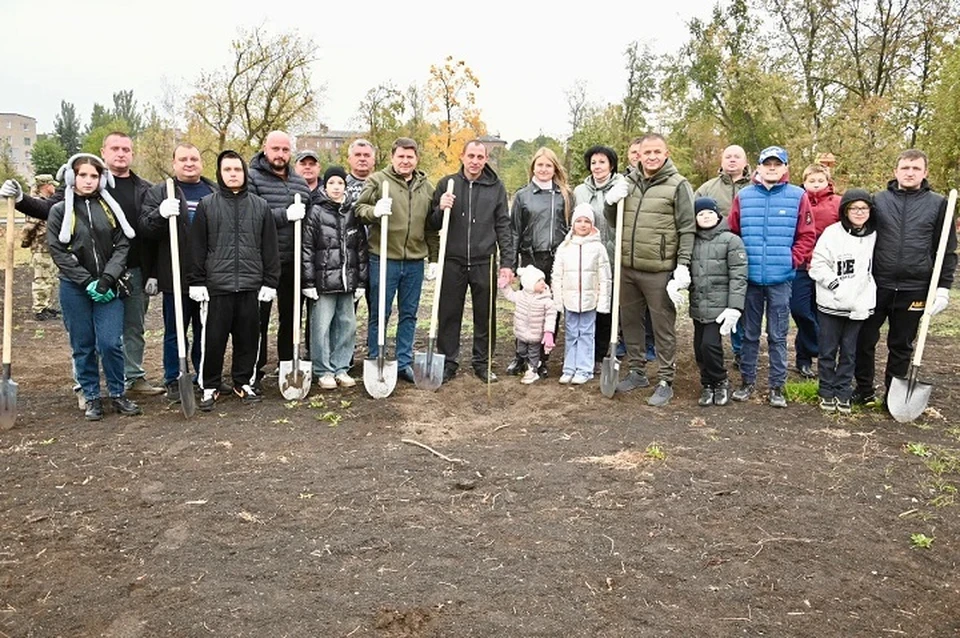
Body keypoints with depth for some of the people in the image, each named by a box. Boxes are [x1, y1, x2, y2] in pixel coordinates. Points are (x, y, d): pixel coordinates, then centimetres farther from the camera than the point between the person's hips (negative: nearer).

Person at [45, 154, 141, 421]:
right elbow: (58, 252, -3)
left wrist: (107, 279, -12)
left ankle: (118, 394, 12)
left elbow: (122, 245, 1)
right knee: (83, 346, 5)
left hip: (107, 287, 0)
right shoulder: (59, 211, 3)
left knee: (110, 343, -6)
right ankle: (92, 398, 18)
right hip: (74, 289, 0)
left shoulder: (111, 208, 7)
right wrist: (87, 282, -12)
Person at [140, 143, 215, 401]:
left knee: (206, 331, 12)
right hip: (176, 277, -2)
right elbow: (144, 228, -4)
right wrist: (161, 214, -25)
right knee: (175, 332, 7)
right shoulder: (158, 193, 4)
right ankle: (173, 380, 18)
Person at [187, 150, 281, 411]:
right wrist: (196, 282, -3)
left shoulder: (260, 206, 8)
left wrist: (270, 282, 3)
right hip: (217, 285, -1)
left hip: (251, 286, 2)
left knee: (248, 338, 9)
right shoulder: (206, 205, 4)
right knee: (213, 339, 2)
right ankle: (209, 387, 16)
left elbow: (270, 247, 8)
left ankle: (244, 383, 23)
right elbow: (197, 247, 3)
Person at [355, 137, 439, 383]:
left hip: (415, 261, 4)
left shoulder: (427, 187, 12)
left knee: (409, 314, 11)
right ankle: (375, 362, 16)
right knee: (379, 314, 4)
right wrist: (374, 211, -24)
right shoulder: (377, 180, -2)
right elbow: (360, 208, -2)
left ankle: (404, 363, 22)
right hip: (383, 259, -4)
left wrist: (434, 258, 14)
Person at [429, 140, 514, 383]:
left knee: (486, 316, 8)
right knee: (449, 315, 6)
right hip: (453, 262, 0)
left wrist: (507, 262, -2)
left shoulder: (496, 187, 4)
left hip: (484, 263, 0)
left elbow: (503, 227, 5)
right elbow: (433, 225, 8)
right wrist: (440, 209, -14)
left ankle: (482, 362, 22)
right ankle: (448, 362, 18)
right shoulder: (447, 184, 4)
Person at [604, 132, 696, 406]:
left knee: (664, 327, 2)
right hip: (627, 268, 6)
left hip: (659, 271, -6)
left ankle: (665, 382, 13)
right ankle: (637, 372, 31)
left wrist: (683, 265, -14)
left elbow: (687, 229, -7)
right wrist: (610, 202, -1)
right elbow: (614, 222, 20)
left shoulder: (678, 185, -5)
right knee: (631, 321, 16)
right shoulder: (629, 182, 11)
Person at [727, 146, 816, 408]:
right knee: (749, 333, 11)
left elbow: (806, 236, 2)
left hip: (781, 279, -1)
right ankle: (747, 381, 23)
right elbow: (732, 233, 6)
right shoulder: (743, 196, 4)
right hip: (749, 277, 1)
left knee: (778, 335, 6)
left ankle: (777, 386, 15)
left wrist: (793, 260, -7)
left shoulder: (798, 196, 0)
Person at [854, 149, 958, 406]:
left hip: (914, 289, 0)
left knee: (901, 346, 10)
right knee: (865, 340, 6)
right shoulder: (878, 200, 4)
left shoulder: (938, 204, 3)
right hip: (877, 286, 0)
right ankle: (864, 390, 22)